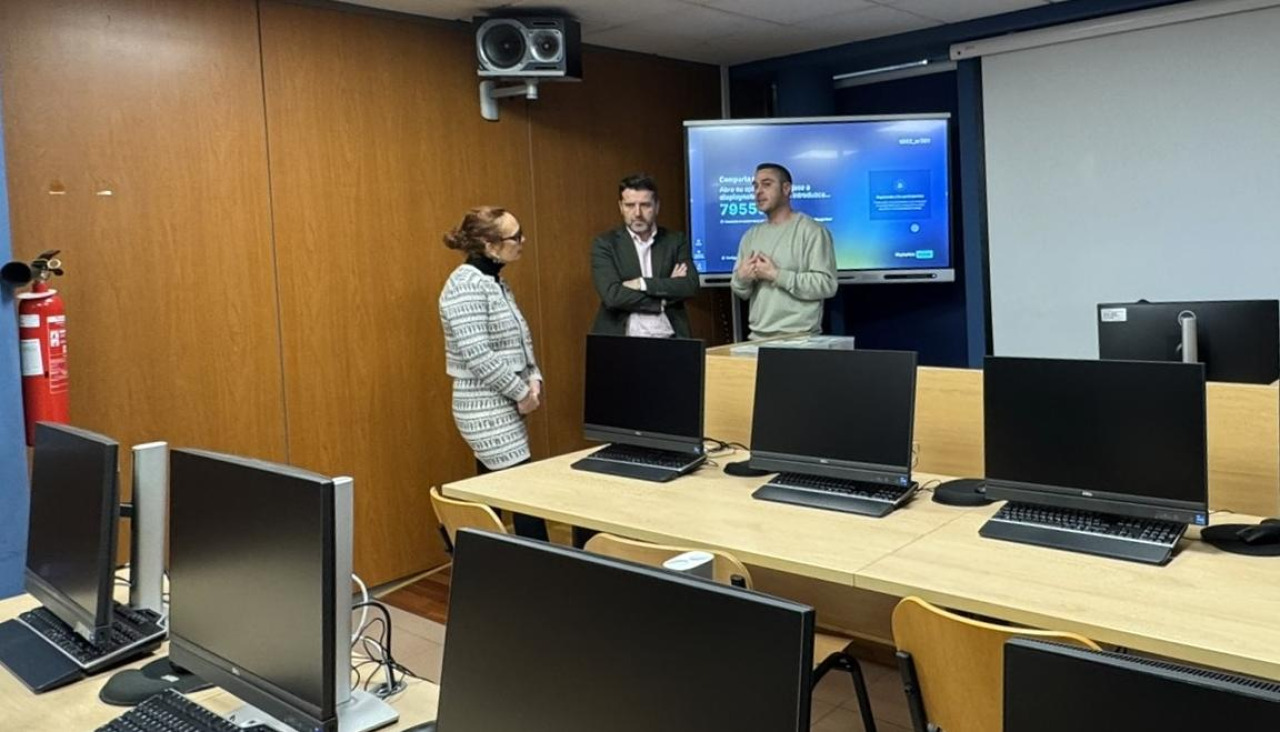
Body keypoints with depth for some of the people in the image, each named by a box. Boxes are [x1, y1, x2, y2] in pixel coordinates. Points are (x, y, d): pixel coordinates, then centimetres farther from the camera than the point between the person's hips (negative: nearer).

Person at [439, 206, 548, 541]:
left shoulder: (494, 281, 12)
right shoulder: (467, 285, -17)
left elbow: (515, 341, 17)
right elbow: (477, 355, -23)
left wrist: (533, 377, 0)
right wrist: (521, 393, -15)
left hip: (502, 407, 9)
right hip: (488, 410, -9)